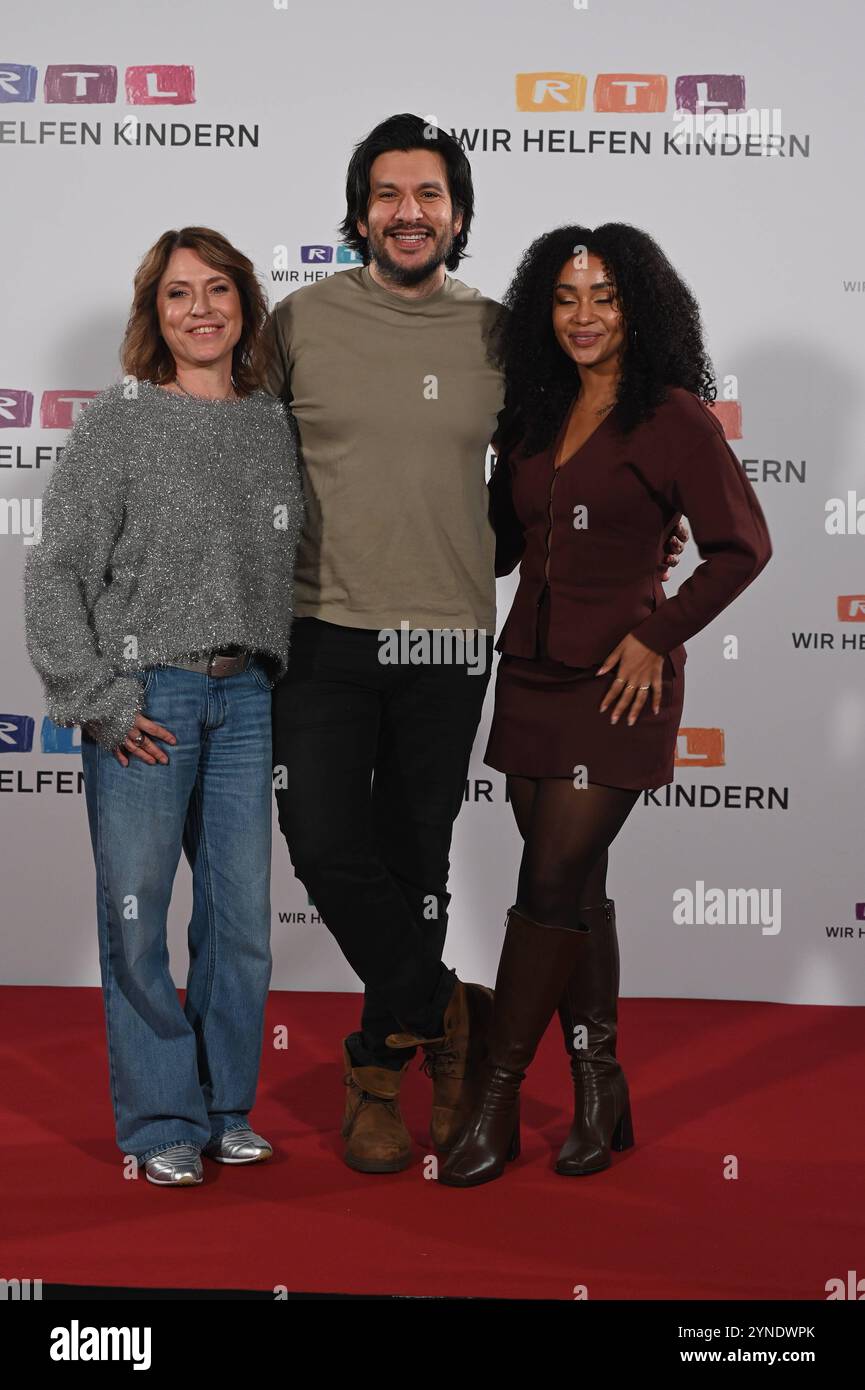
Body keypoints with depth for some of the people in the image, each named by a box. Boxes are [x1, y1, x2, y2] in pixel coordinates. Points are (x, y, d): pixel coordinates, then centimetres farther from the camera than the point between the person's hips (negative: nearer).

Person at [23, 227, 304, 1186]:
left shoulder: (273, 427, 10)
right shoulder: (119, 421, -3)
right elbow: (56, 572, -5)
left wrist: (275, 675, 7)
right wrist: (99, 702, -10)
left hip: (243, 699, 4)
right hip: (145, 697, -4)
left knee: (243, 913, 7)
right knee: (137, 914, 0)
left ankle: (227, 1109, 23)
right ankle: (162, 1123, 15)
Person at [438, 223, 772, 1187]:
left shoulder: (672, 416, -6)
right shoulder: (534, 416, 13)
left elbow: (741, 545, -8)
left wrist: (656, 637, -11)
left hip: (617, 681, -6)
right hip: (532, 670, 6)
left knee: (553, 884, -7)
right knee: (575, 886, 9)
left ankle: (496, 1106, 2)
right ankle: (601, 1097, 19)